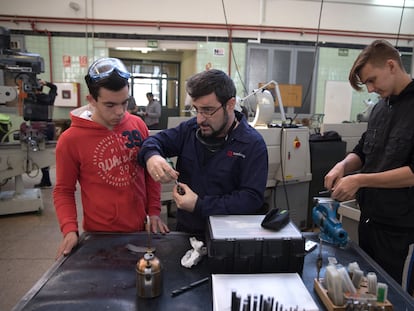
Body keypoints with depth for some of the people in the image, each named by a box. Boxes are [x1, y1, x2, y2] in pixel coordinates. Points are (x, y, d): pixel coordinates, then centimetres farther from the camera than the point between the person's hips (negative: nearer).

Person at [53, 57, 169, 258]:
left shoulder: (138, 125, -5)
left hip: (139, 228, 4)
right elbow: (63, 191, -4)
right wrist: (69, 229, -16)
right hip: (100, 234, -3)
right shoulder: (70, 139, -14)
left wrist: (154, 211, 1)